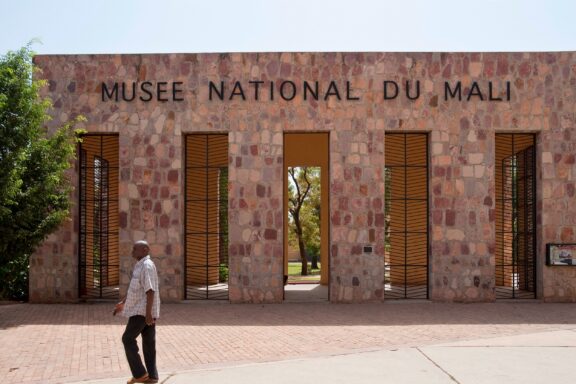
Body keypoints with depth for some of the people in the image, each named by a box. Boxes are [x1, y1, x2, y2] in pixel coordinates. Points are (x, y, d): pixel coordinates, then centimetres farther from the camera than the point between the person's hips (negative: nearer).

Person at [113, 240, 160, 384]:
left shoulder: (147, 266, -15)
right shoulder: (140, 266, 16)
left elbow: (150, 291, -23)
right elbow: (134, 289, 27)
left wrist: (148, 313, -26)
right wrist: (123, 303, 29)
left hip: (142, 311, -10)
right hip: (144, 311, 10)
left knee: (128, 339, -2)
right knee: (148, 343, 10)